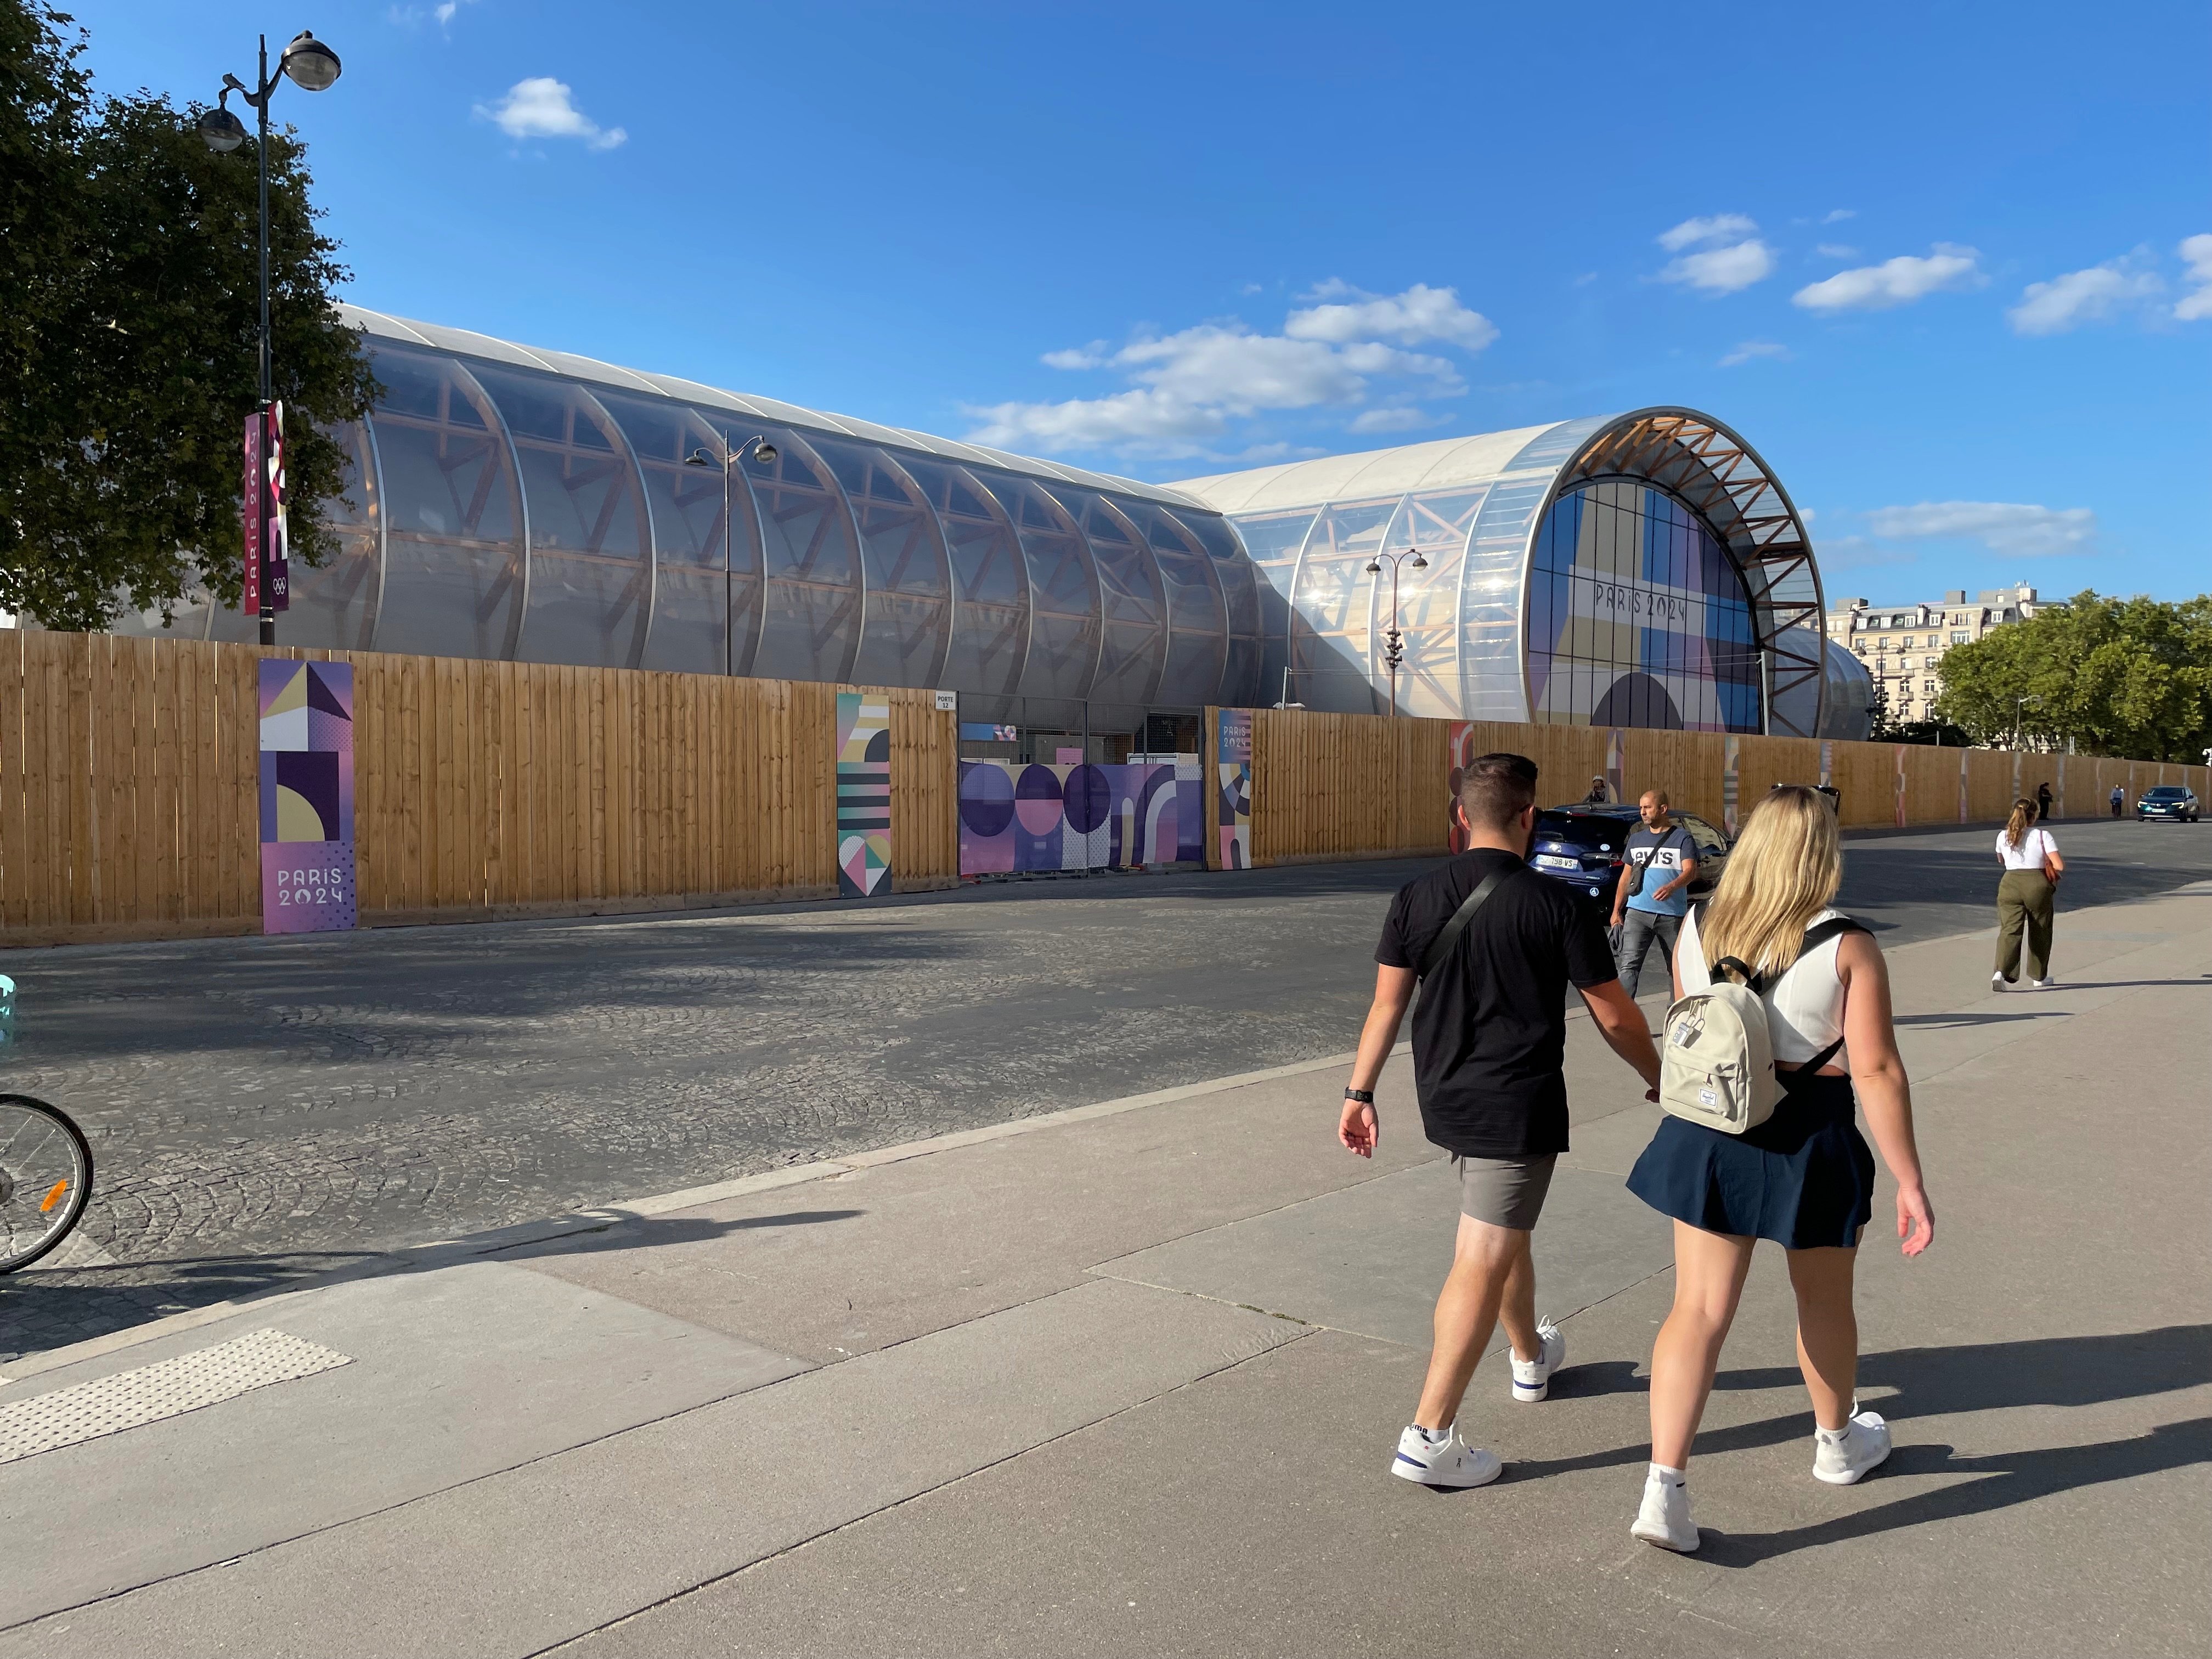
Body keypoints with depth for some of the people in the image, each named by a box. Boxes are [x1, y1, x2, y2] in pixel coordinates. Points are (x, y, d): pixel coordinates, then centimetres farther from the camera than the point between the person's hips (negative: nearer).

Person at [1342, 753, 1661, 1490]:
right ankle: (1429, 1437, -2)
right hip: (1519, 1110, -6)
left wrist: (1360, 1093, 9)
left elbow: (1386, 1003, 1)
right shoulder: (1553, 904, -13)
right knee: (1483, 1264, -2)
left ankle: (1532, 1358, 49)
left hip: (1445, 1099, 6)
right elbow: (1614, 1016, -6)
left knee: (1506, 1235, 27)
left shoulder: (1417, 896, -1)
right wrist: (1661, 1079, 11)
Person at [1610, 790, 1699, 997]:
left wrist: (1671, 887, -35)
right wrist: (1616, 911, 13)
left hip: (1672, 915, -2)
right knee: (1629, 965, -12)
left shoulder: (1682, 838, -1)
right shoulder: (1636, 838, 13)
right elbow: (1626, 877, 18)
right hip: (1638, 912, 2)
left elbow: (1690, 871, -14)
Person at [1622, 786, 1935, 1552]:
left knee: (1698, 1310, 4)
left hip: (1707, 1134, 2)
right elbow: (1877, 1071, -15)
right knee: (1824, 1299, 22)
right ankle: (1838, 1442, 45)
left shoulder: (1697, 930, -1)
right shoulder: (1846, 948, -13)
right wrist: (1910, 1182, -8)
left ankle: (1664, 1487, -4)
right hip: (1809, 1138, -2)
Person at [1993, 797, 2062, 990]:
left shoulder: (2003, 836, 6)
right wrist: (2045, 863, 10)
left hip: (2010, 884, 2)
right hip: (2037, 884, -2)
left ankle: (2001, 972, -25)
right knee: (2040, 933, 16)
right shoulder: (2043, 836, -4)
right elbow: (2059, 866, -10)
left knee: (2009, 930, -3)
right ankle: (2039, 976, 28)